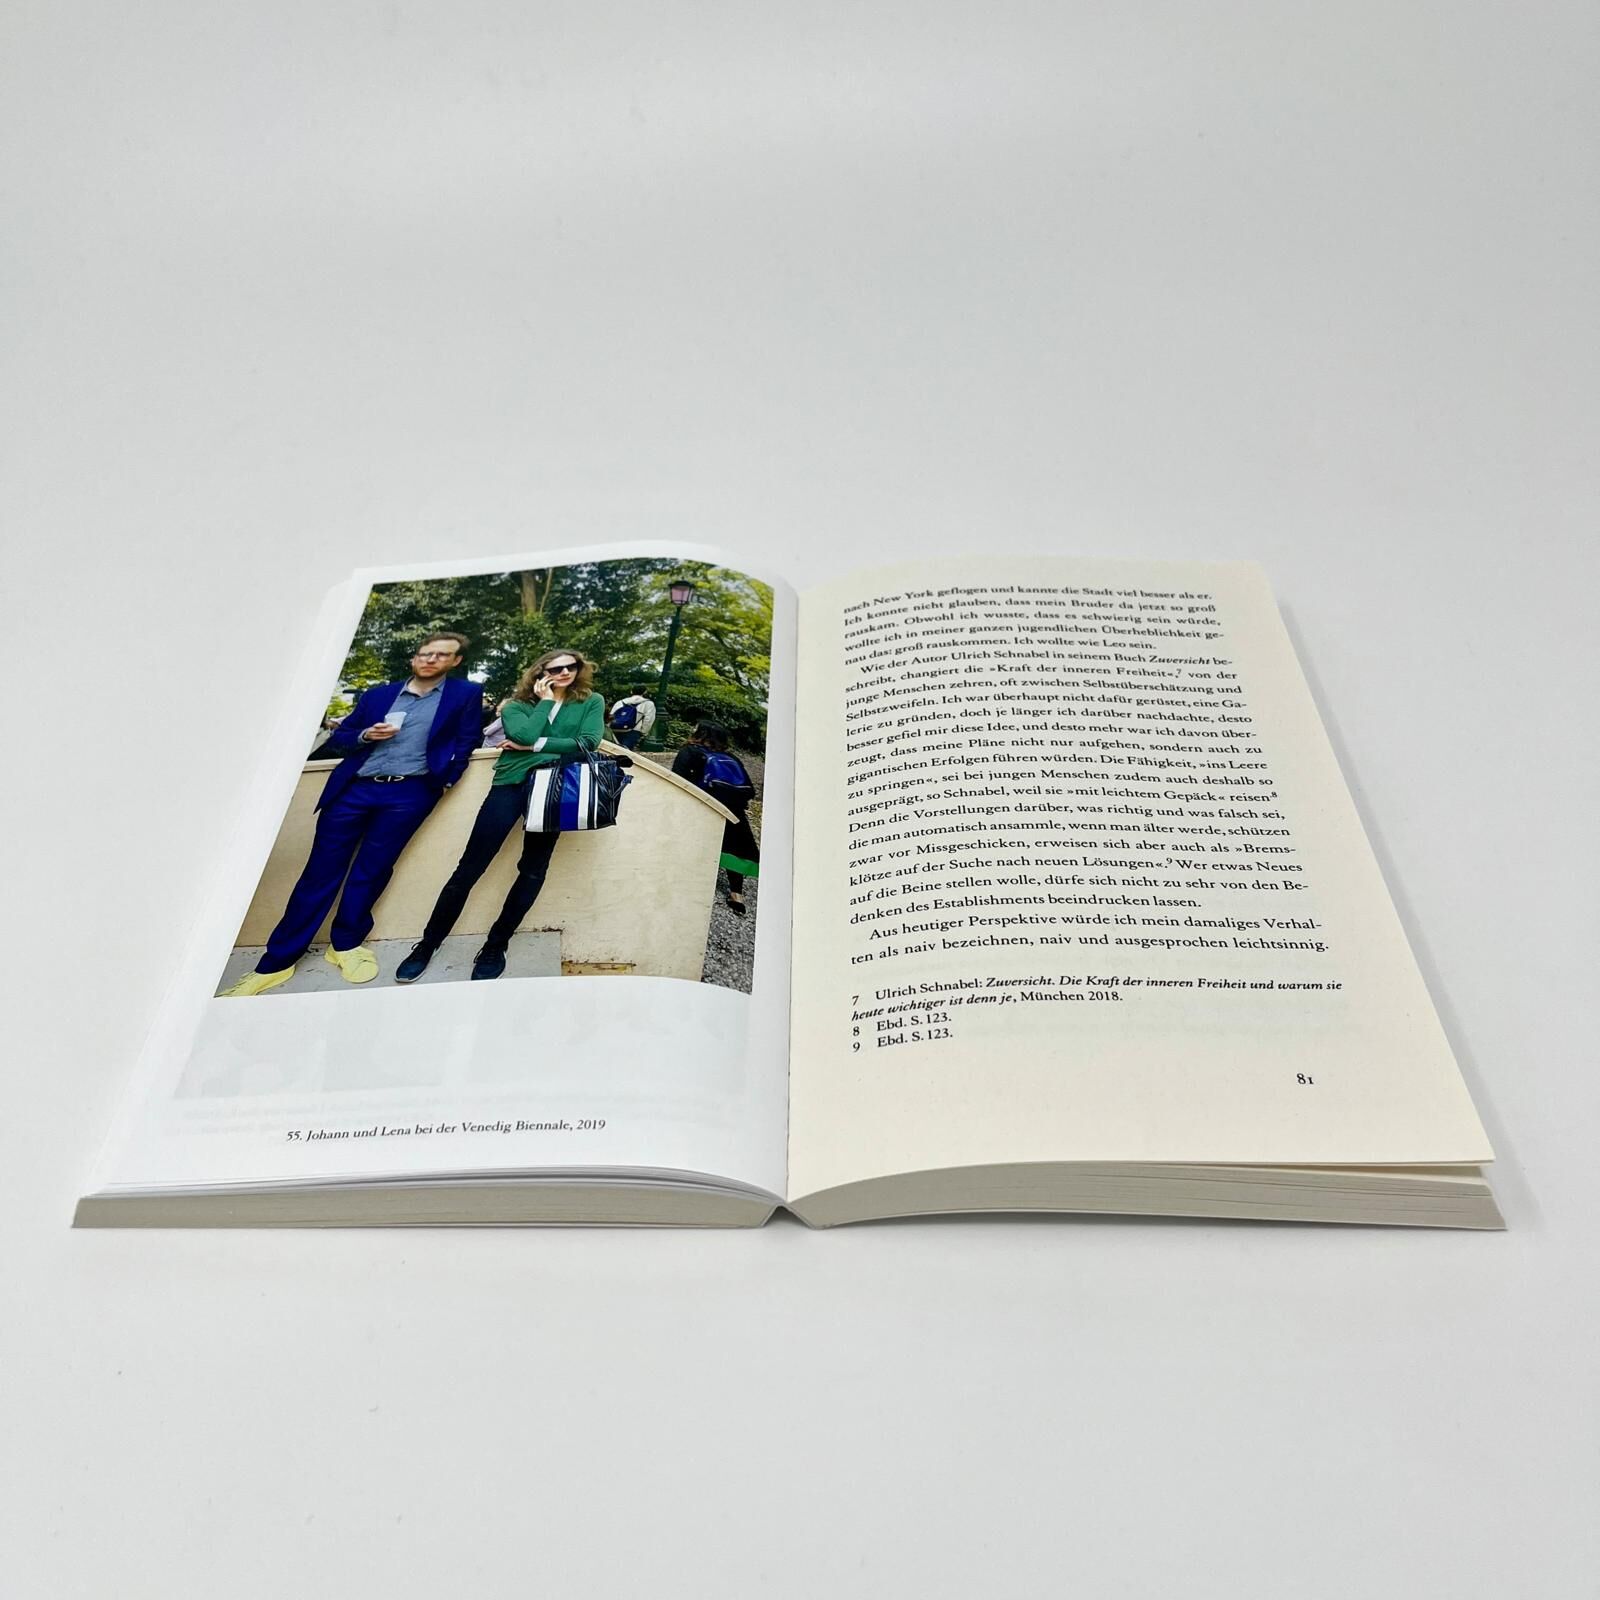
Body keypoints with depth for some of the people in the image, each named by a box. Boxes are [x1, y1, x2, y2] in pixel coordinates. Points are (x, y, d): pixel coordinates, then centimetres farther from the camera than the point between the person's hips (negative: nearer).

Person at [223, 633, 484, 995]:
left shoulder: (465, 694, 9)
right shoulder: (378, 694, 16)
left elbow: (466, 741, 5)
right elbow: (338, 739, 16)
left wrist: (445, 777, -5)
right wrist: (365, 735, -3)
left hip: (409, 793, -2)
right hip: (355, 788, 2)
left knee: (370, 871, -2)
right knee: (321, 870, 0)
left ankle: (346, 944, 17)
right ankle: (276, 962, 5)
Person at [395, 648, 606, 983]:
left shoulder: (591, 702, 12)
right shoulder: (517, 706, 12)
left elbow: (589, 743, -5)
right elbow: (525, 735, -9)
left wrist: (534, 746, -5)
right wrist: (545, 700, 3)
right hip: (511, 783, -1)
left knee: (533, 869, 2)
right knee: (470, 867, -3)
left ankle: (496, 945, 15)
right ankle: (428, 944, 7)